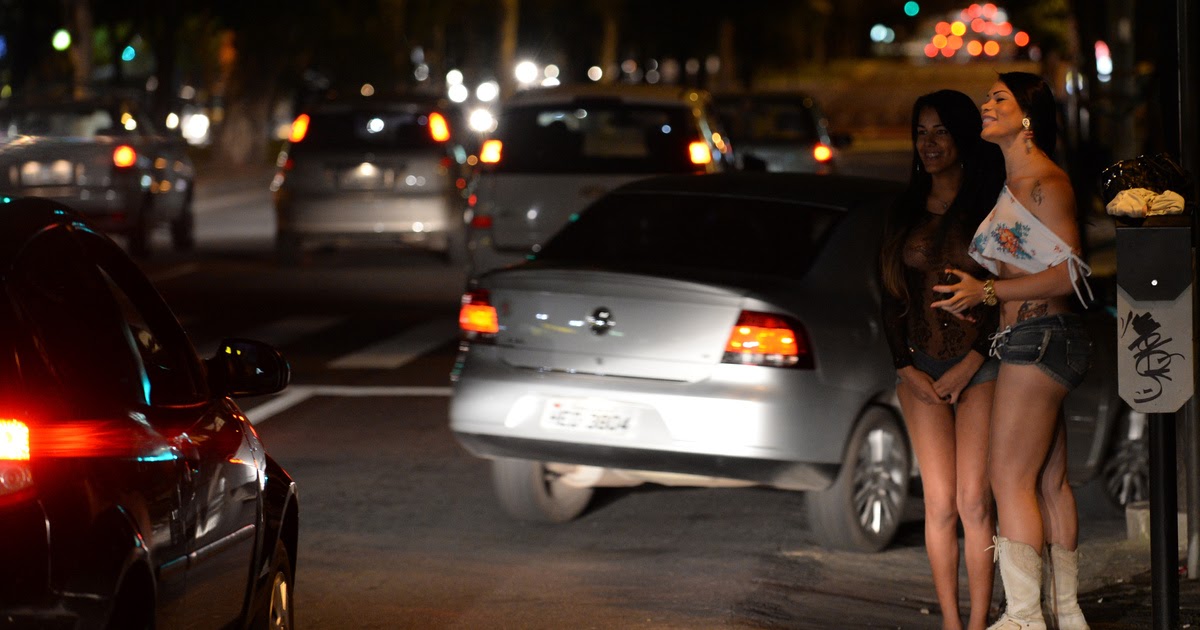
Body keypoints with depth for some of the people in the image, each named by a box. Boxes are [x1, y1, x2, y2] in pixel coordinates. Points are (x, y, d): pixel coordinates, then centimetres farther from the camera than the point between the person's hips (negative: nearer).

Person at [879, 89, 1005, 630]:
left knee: (974, 503, -9)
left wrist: (971, 363, -9)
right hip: (923, 369, 3)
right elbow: (892, 301, 14)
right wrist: (907, 369, 1)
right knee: (940, 505, -1)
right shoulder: (905, 214, 12)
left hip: (981, 364, -3)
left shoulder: (990, 206, 0)